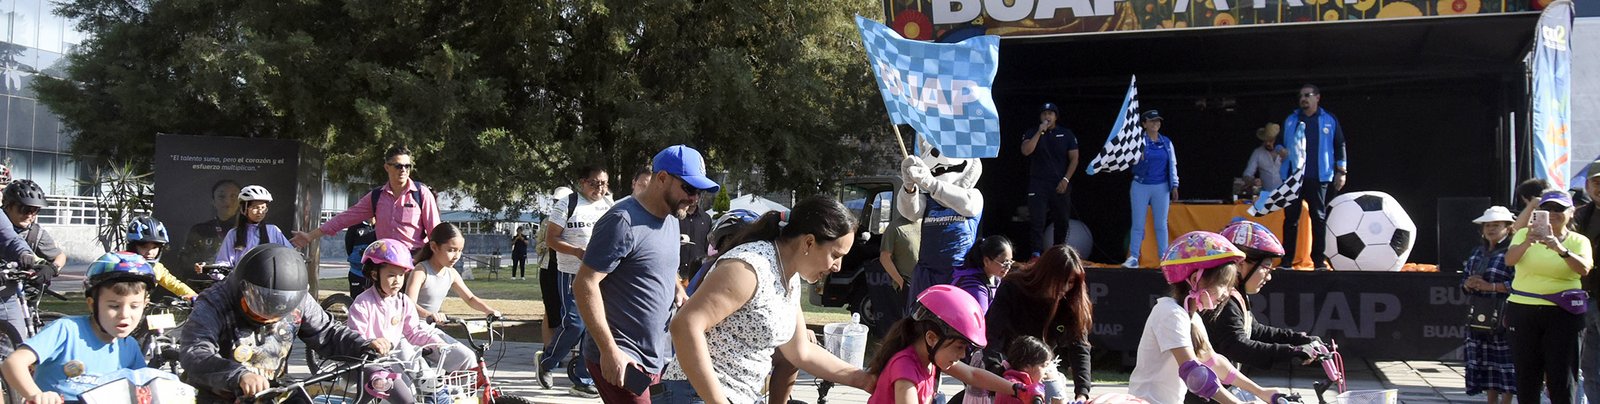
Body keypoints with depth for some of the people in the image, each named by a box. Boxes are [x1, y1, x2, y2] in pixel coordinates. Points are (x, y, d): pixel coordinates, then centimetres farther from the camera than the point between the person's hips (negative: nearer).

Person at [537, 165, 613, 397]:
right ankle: (546, 361, 17)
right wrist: (577, 251, -21)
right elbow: (551, 239, -8)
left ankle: (583, 380, 12)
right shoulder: (567, 205, -5)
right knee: (574, 325, -10)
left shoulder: (609, 206, 11)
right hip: (572, 274, -5)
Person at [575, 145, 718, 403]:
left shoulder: (671, 220, 12)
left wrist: (678, 290, 7)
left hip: (657, 359, 9)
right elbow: (585, 285, -18)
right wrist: (609, 350, -22)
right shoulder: (624, 222, -15)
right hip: (620, 361, -8)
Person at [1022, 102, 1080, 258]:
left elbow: (1074, 158, 4)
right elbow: (1026, 151, -12)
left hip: (1060, 185, 1)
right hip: (1038, 185, -1)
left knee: (1062, 220, 6)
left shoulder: (1066, 134, 6)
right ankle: (1036, 254, -13)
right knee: (1037, 220, -10)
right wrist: (1040, 132, -14)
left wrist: (1066, 180, -6)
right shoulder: (1032, 133, 5)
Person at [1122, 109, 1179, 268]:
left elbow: (1172, 165, 11)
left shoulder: (1166, 142, 8)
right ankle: (1133, 258, 3)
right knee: (1138, 224, 0)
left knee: (1161, 224, 6)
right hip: (1141, 186, -2)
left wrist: (1174, 186, 7)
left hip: (1161, 187, 2)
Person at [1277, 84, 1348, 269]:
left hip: (1318, 178, -2)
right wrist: (1280, 150, -5)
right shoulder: (1290, 120, 12)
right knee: (1291, 218, 1)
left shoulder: (1329, 120, 6)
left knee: (1319, 218, 2)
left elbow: (1339, 146, 6)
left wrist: (1341, 171, 0)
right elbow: (1279, 140, 18)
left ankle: (1319, 259, 6)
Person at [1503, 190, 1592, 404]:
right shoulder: (1525, 234, 6)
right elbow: (1509, 259, -13)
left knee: (1562, 378, -5)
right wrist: (1527, 243, -34)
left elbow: (1584, 268, -17)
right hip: (1523, 311, 1)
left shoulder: (1579, 241, 4)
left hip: (1562, 314, -1)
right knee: (1526, 375, 6)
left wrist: (1561, 249, -35)